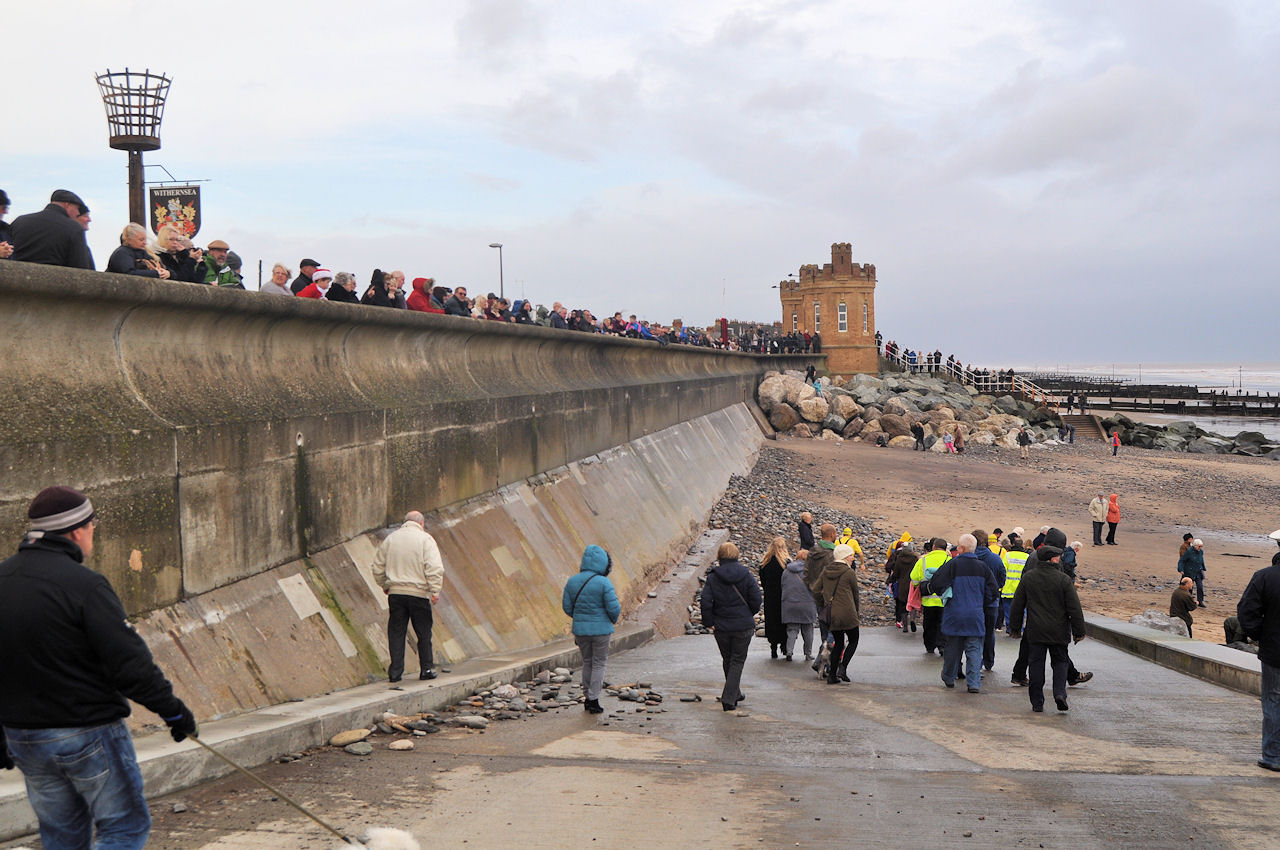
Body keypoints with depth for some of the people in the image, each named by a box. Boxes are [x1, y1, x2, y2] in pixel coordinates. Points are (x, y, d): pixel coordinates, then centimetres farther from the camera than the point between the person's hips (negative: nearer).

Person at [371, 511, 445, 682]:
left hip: (395, 592, 3)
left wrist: (384, 586, 28)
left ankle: (395, 672, 5)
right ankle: (426, 669, 12)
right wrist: (435, 591, -12)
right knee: (423, 633, 8)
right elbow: (434, 568, -13)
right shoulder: (425, 539, -3)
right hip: (418, 592, -3)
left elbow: (378, 567, 15)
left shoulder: (390, 539, 10)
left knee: (396, 632, 7)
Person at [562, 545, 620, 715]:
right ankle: (593, 700, 4)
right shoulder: (604, 583, -16)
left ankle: (587, 698, 24)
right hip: (600, 629, -4)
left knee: (587, 662, 19)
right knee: (599, 664, 7)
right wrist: (614, 618, 8)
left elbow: (567, 606, 4)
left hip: (580, 630, 4)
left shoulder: (572, 581, -1)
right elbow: (613, 608, -15)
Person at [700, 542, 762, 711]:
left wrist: (709, 622, -2)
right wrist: (748, 615, 11)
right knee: (738, 661, 5)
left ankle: (735, 693, 32)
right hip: (743, 626, -1)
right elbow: (756, 599, -6)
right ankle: (729, 698, -7)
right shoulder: (745, 575, -5)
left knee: (727, 660, 19)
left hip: (721, 627, 1)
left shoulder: (712, 577, -5)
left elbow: (706, 601, -12)